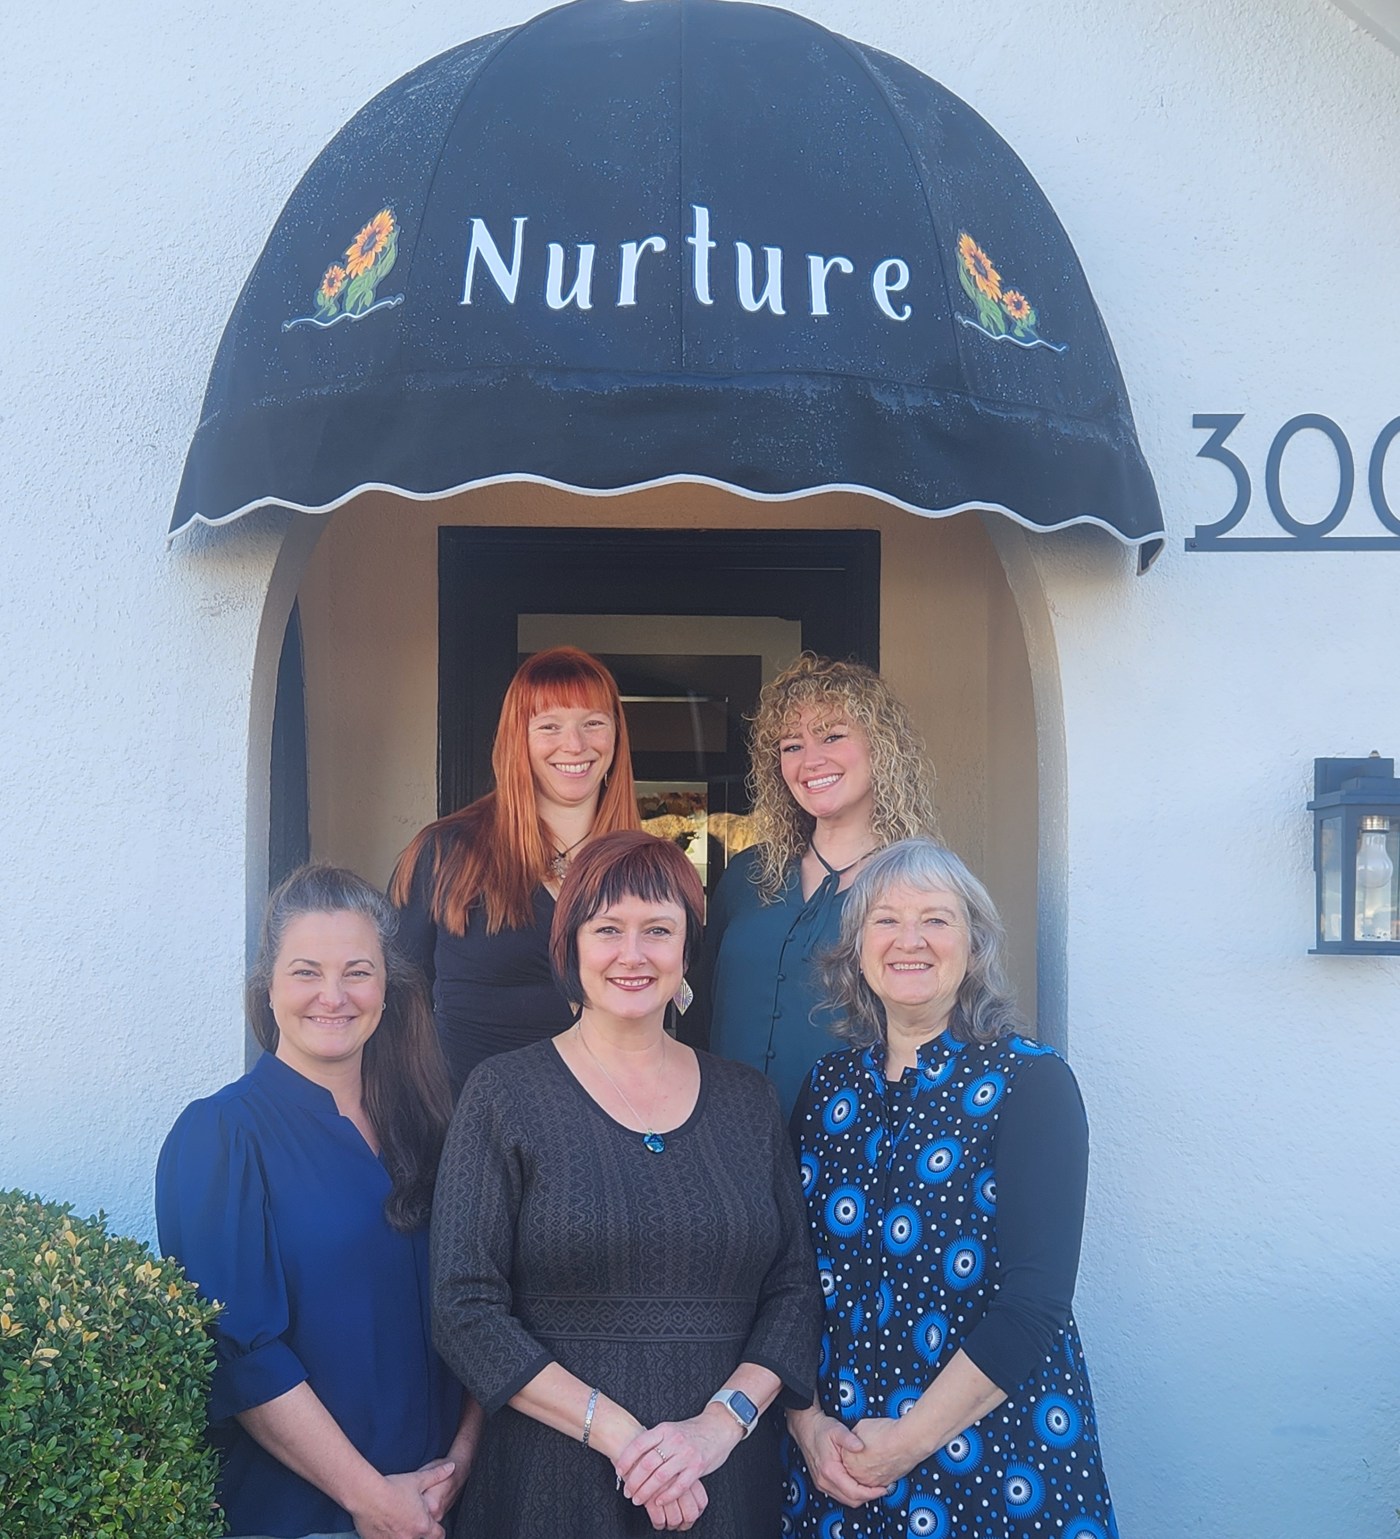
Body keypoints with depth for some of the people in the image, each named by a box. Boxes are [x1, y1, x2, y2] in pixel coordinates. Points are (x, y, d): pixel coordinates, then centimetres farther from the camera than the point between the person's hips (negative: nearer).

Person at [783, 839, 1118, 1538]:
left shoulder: (1030, 1082, -9)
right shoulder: (824, 1088, 4)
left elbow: (1036, 1299, -15)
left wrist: (914, 1439, -17)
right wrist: (807, 1422, -8)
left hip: (994, 1452, -4)